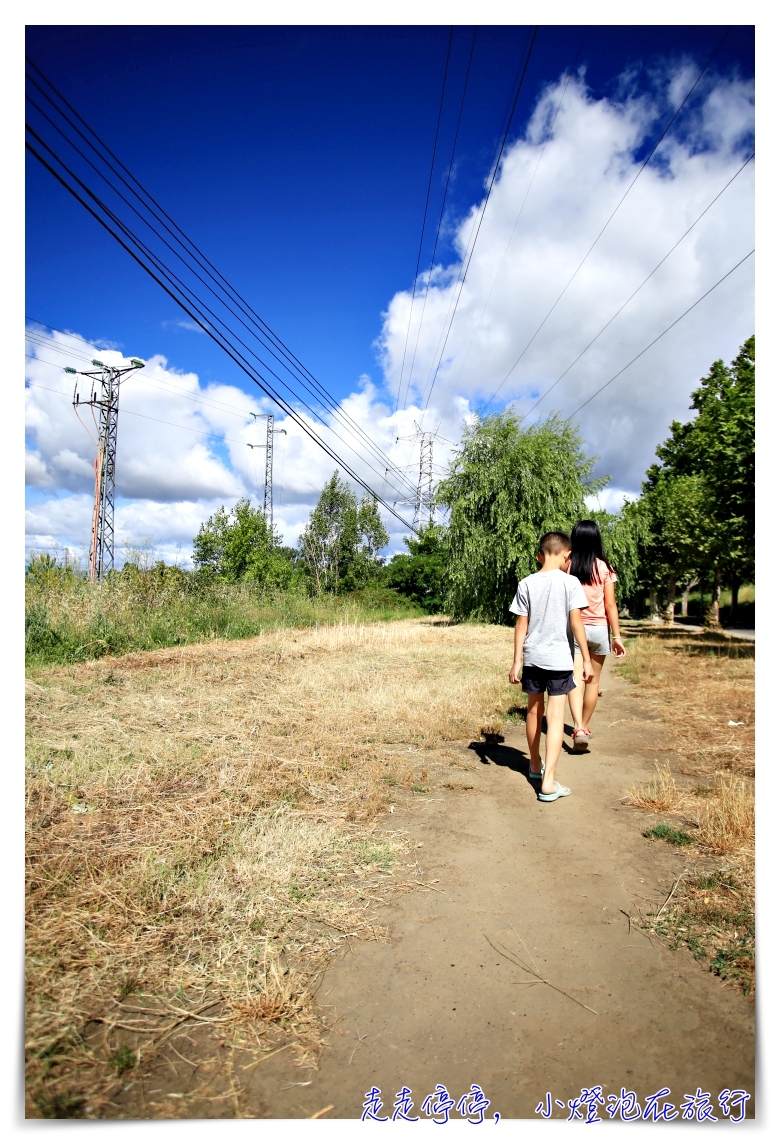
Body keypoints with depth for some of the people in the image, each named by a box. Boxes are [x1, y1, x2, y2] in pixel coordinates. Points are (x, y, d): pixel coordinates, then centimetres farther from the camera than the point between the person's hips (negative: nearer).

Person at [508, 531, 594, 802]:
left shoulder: (526, 584, 0)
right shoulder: (570, 582, -7)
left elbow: (521, 624, 1)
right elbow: (576, 622, -10)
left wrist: (516, 662, 5)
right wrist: (586, 659, -4)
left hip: (532, 658, 3)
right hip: (559, 659, -3)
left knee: (534, 711, 18)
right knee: (555, 716, -2)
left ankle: (535, 765, 37)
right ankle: (548, 782, -7)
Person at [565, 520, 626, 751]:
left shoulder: (567, 566, -5)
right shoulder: (604, 568, -6)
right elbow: (610, 605, -6)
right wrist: (617, 636, 1)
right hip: (599, 629, 1)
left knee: (576, 680, -3)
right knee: (593, 681, 14)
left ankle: (578, 728, -20)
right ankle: (585, 726, 27)